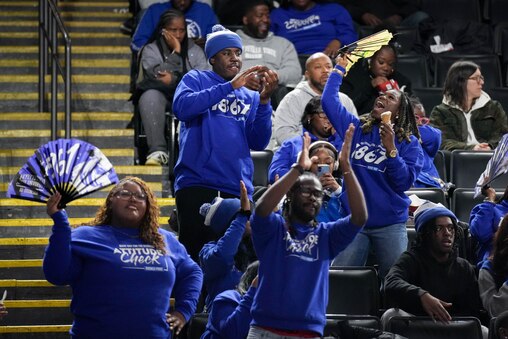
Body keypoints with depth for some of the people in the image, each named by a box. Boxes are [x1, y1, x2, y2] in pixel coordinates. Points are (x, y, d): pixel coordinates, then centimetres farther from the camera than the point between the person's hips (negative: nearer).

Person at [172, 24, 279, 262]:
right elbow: (181, 107, -14)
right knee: (196, 256, -11)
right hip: (197, 183, -4)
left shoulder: (250, 97, 18)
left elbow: (258, 143, 5)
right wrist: (230, 86, -15)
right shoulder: (196, 80, 8)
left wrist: (264, 100, -8)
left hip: (238, 188, 4)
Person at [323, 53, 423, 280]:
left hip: (390, 225, -1)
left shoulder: (408, 143, 1)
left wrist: (391, 149, -21)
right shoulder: (356, 128, 8)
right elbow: (329, 100, 3)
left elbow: (405, 182, -11)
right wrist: (340, 68, 7)